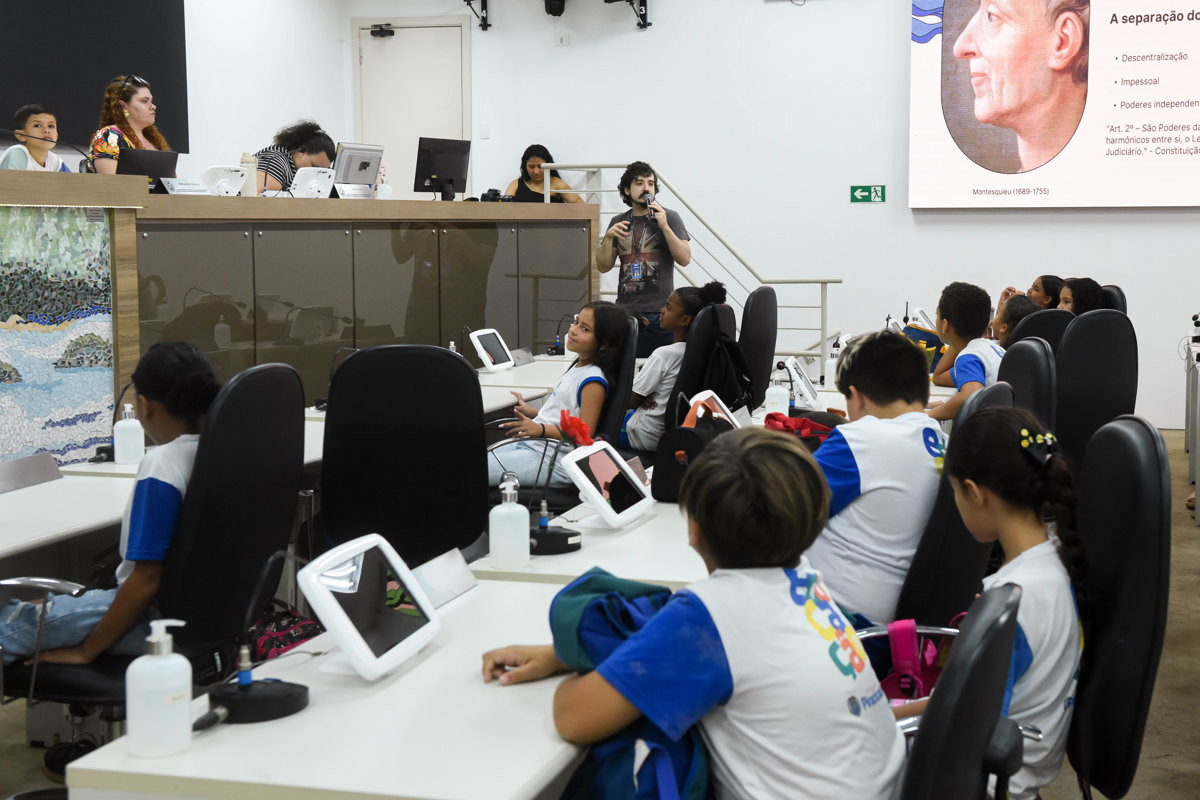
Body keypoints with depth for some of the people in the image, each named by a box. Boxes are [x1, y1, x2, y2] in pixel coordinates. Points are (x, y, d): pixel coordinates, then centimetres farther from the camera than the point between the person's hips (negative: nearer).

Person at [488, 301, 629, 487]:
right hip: (528, 443, 10)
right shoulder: (578, 368, 16)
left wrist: (541, 429, -28)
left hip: (552, 461, -10)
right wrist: (531, 413, 28)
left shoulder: (594, 381, -14)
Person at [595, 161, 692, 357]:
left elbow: (684, 259, -6)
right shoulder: (618, 222, 13)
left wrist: (664, 226, -16)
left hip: (659, 313, -3)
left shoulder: (669, 218, 4)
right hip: (625, 312, 3)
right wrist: (608, 238, -6)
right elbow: (603, 266, 11)